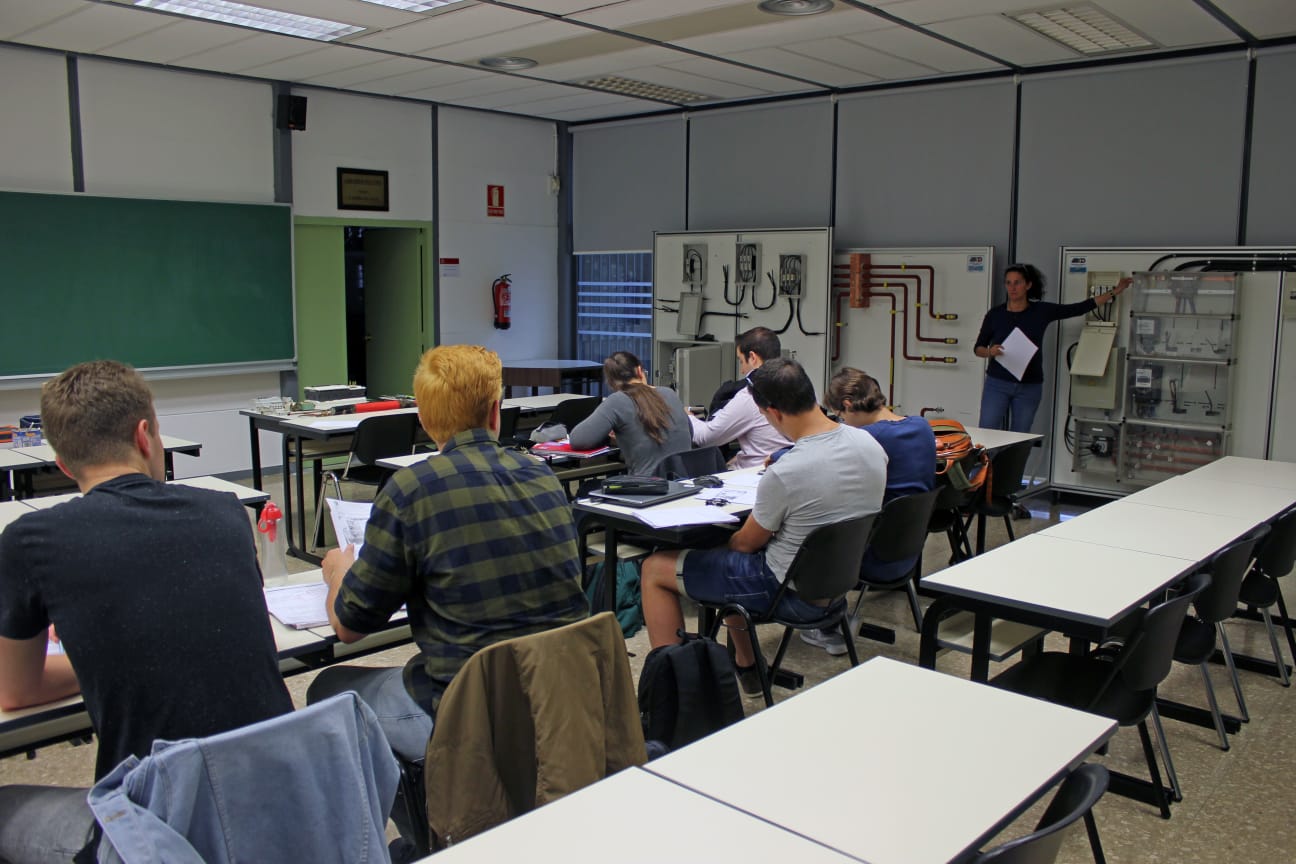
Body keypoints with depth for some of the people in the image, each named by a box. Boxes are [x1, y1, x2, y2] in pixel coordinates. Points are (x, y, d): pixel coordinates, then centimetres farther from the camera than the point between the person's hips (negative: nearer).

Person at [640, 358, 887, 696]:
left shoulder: (785, 474, -28)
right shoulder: (870, 444, -7)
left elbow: (747, 542, -11)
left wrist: (725, 539, 11)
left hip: (792, 592, -8)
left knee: (655, 568, 5)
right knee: (731, 557, 33)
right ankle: (745, 667, 39)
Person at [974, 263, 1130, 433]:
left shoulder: (1042, 311, 1)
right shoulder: (995, 314, 0)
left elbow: (1080, 308, 5)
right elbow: (977, 348, 5)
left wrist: (1115, 292, 6)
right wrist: (990, 352, -16)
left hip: (1029, 387, 1)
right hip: (997, 383, -1)